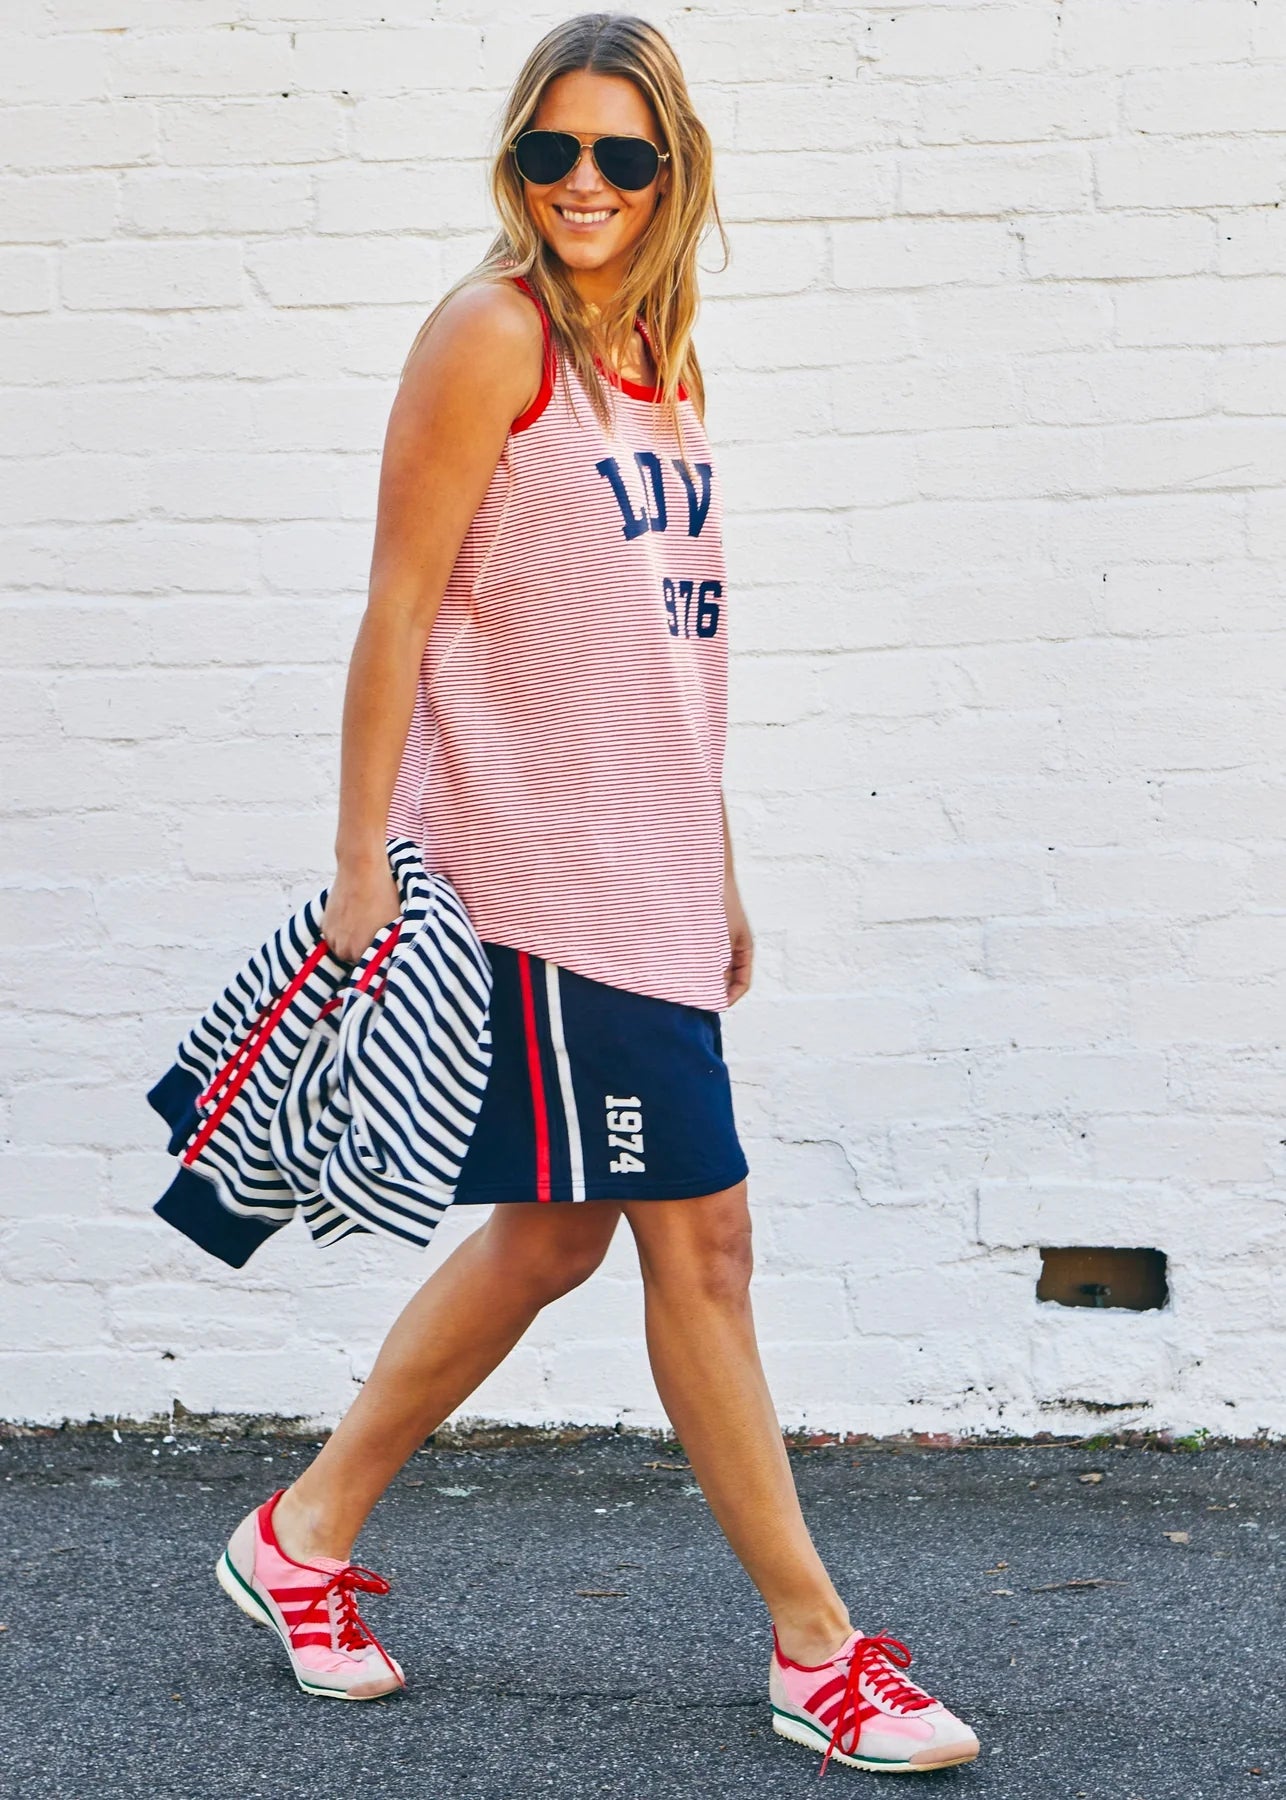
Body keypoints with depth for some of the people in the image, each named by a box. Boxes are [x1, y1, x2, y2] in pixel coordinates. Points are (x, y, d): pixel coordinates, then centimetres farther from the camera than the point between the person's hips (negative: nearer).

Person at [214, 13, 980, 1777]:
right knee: (701, 1235, -3)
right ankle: (816, 1649, 8)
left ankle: (306, 1537, 29)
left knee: (554, 1234, 15)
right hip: (537, 862, -9)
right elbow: (401, 607, -11)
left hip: (643, 871, 9)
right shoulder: (494, 334, -9)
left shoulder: (661, 360, 15)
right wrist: (362, 867, -14)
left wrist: (716, 875, 20)